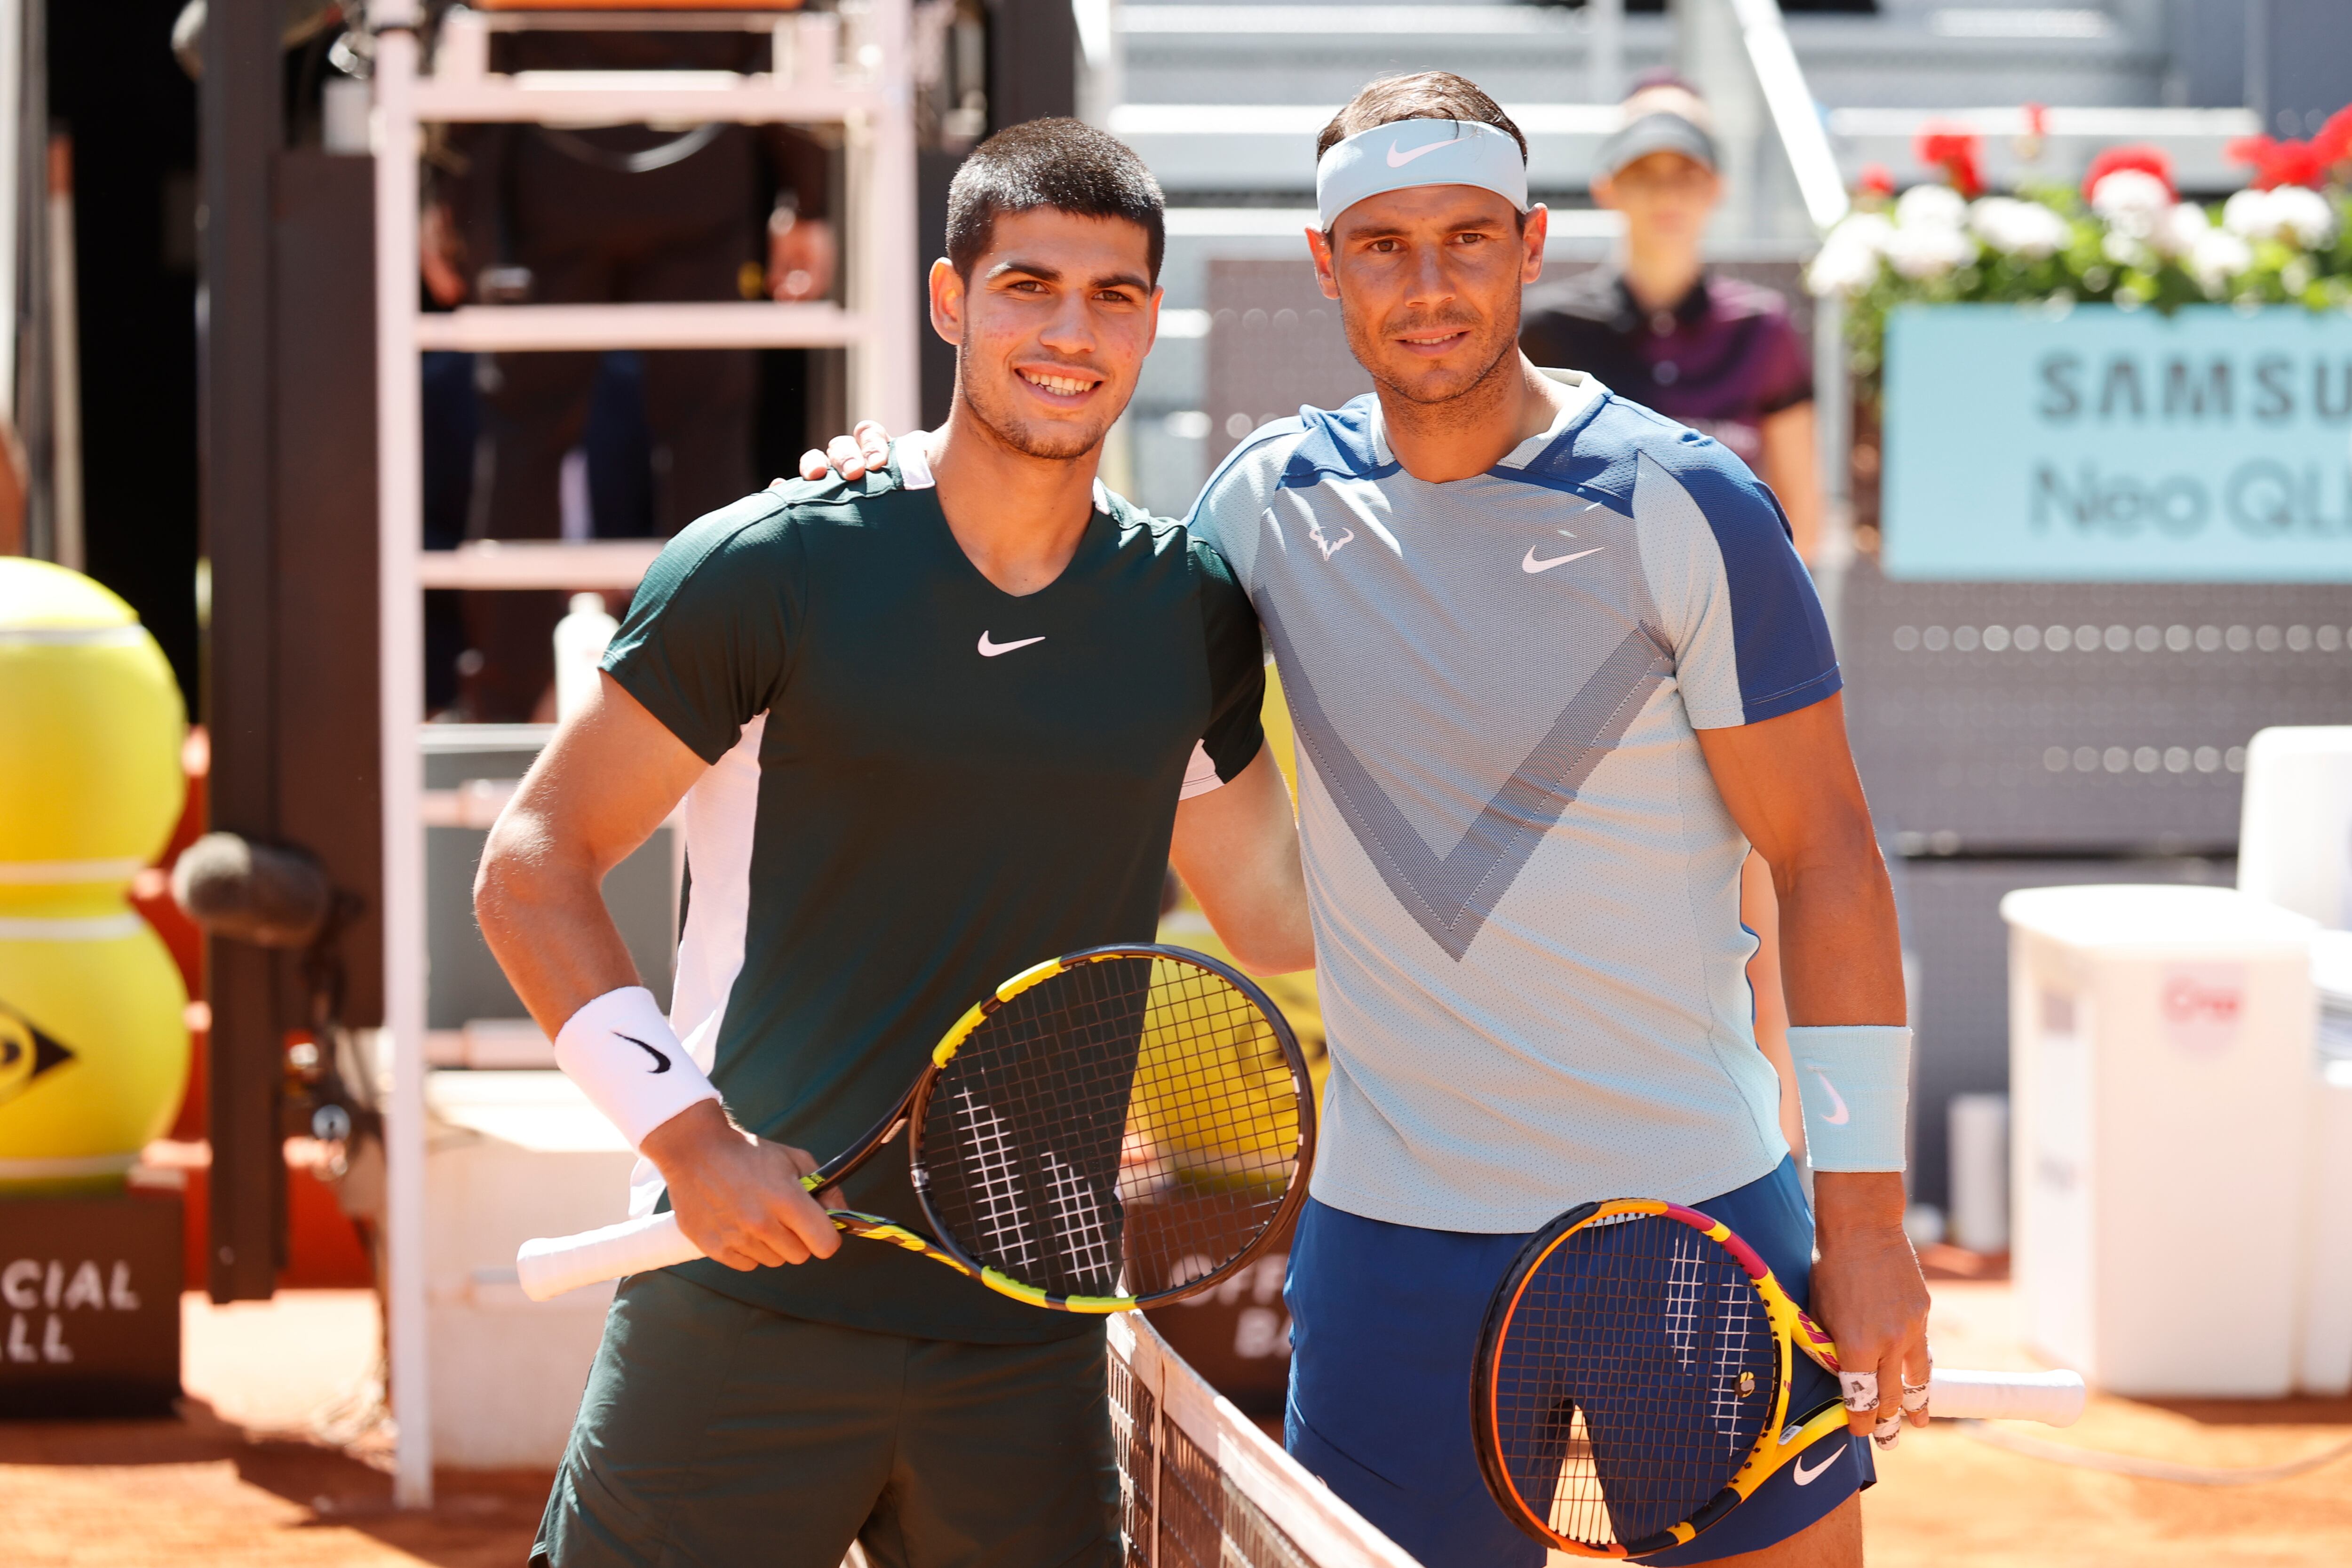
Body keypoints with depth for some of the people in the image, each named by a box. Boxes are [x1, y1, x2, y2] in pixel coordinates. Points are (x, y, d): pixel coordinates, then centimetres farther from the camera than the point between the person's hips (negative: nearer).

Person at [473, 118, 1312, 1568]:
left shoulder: (1194, 615, 7)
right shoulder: (776, 570, -6)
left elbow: (1277, 914, 20)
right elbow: (533, 871, -4)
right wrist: (686, 1133, -14)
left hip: (1031, 1344, 4)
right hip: (752, 1304, -3)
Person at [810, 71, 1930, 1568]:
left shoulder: (1683, 506, -7)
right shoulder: (1273, 502, 4)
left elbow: (1829, 858, -4)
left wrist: (1866, 1217, -9)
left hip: (1699, 1215, -2)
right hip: (1394, 1223, 3)